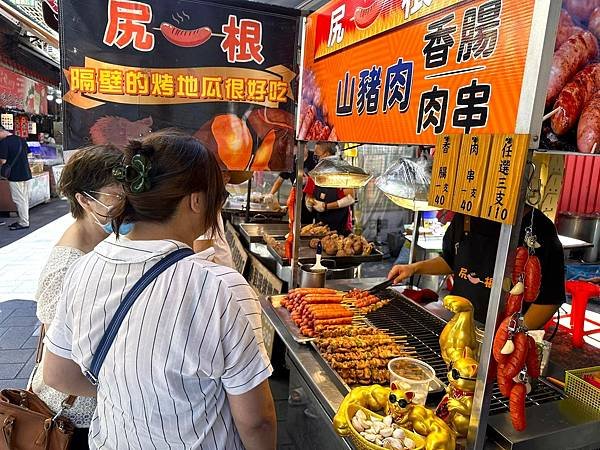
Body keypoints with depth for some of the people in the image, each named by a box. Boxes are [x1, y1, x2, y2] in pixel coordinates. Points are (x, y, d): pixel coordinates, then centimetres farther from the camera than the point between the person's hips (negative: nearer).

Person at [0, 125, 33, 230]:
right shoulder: (21, 140, 8)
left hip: (15, 176, -7)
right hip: (26, 173, 7)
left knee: (19, 200, 0)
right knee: (24, 199, 13)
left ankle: (24, 223, 6)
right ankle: (22, 220, 22)